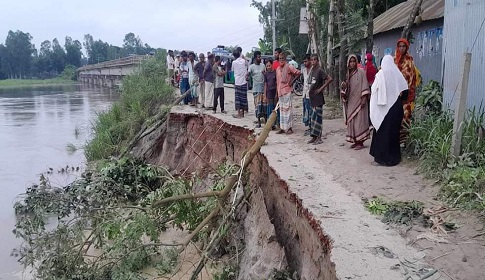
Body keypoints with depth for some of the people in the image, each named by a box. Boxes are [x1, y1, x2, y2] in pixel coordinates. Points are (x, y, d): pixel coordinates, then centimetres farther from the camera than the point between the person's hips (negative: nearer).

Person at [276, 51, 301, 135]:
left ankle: (289, 128, -1)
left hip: (287, 91, -7)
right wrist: (277, 92, 16)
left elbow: (298, 73, -9)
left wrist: (292, 81, -6)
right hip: (280, 92, 7)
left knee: (287, 109, -6)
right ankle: (282, 128, 16)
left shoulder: (289, 67, -7)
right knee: (281, 109, 10)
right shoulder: (278, 69, 14)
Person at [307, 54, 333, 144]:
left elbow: (330, 79, -20)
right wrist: (310, 90, 9)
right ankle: (315, 137, 15)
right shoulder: (312, 70, 12)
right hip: (312, 97, 8)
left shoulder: (320, 70, -11)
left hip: (318, 97, -8)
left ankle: (318, 138, -2)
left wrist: (321, 88, -16)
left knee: (317, 116, -6)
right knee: (314, 117, 10)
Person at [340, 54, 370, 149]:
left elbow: (364, 85, -9)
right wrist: (343, 86, -7)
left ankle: (360, 142, -3)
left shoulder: (360, 72, -5)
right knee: (351, 121, 5)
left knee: (359, 120, -7)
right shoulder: (348, 73, 12)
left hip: (359, 100, -6)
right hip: (350, 101, 6)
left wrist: (364, 98, -16)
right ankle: (355, 141, 13)